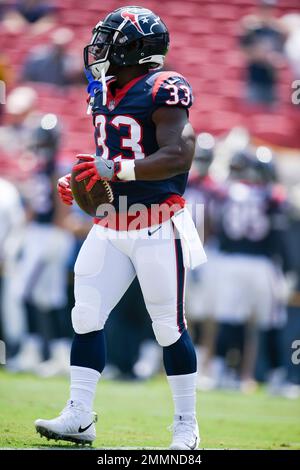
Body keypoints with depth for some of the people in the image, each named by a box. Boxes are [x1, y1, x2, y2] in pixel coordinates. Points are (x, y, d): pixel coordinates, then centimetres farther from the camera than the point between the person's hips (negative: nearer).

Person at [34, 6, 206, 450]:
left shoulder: (162, 90, -13)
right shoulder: (106, 95, 13)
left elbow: (177, 156, -23)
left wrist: (115, 169, -29)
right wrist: (78, 181, 7)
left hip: (158, 227, -8)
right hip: (111, 227, 8)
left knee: (169, 325, 0)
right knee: (86, 316, 0)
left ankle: (187, 425, 11)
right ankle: (79, 417, 3)